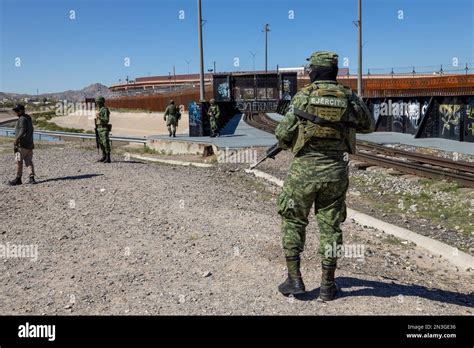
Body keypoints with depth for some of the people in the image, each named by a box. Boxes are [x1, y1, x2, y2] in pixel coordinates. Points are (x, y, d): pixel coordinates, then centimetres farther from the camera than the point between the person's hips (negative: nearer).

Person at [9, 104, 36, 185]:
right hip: (29, 144, 9)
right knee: (29, 161, 6)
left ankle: (18, 179, 0)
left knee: (19, 161, -3)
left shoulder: (22, 119, -11)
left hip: (22, 144, -9)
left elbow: (23, 130, -22)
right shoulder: (28, 118, 17)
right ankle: (31, 178, 2)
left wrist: (16, 139, -23)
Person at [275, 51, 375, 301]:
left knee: (292, 222, 13)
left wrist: (288, 145, 15)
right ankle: (327, 286, 17)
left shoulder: (303, 96, -8)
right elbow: (368, 125, 18)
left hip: (305, 169, -3)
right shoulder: (349, 98, 1)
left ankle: (294, 279, 12)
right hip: (336, 172, 3)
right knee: (330, 226, 11)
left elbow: (284, 135, -7)